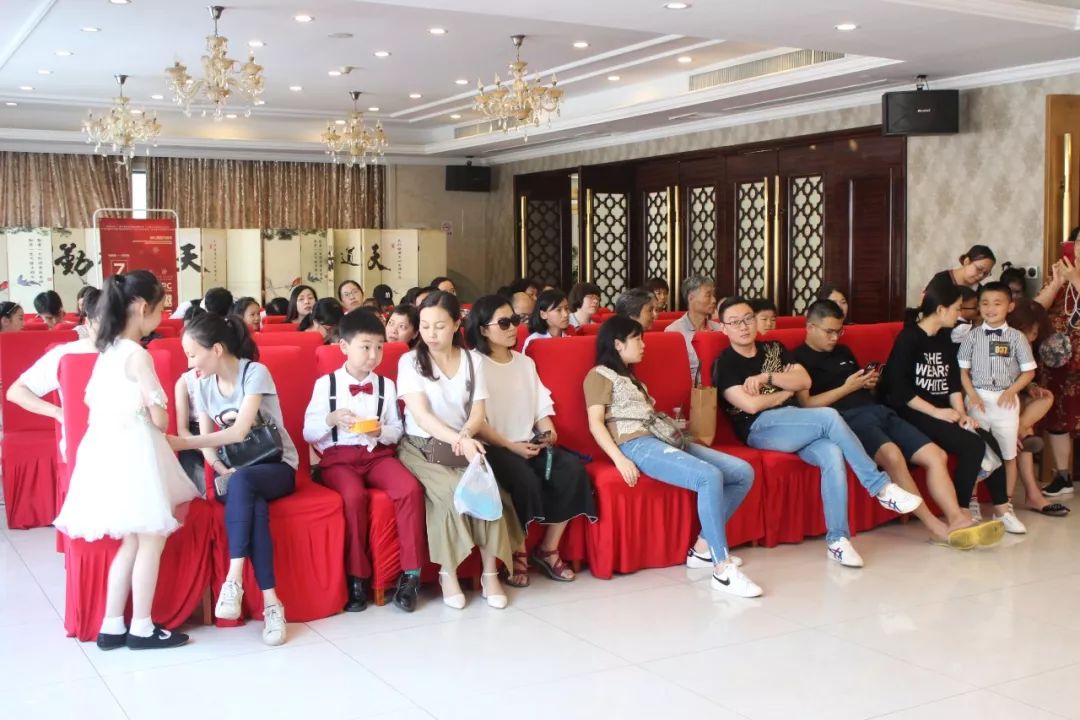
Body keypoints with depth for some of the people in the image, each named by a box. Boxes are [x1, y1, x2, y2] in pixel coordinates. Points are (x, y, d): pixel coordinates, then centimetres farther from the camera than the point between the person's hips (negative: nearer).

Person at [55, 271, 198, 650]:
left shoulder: (107, 352, 11)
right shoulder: (138, 355, -16)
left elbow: (93, 401, 18)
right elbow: (159, 418, -16)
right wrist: (162, 425, 6)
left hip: (109, 451, 9)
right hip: (133, 452, -9)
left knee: (132, 540, 15)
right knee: (151, 540, 2)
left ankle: (112, 627, 19)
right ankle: (141, 628, 10)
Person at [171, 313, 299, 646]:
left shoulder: (255, 373, -14)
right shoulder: (203, 385, 4)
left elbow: (239, 432, -24)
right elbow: (208, 441, 1)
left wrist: (182, 442, -30)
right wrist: (222, 470, -20)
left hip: (275, 466, -3)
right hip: (234, 470, 3)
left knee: (242, 482, -39)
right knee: (253, 505, -34)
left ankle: (234, 579, -40)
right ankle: (270, 602, -38)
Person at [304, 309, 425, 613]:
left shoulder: (386, 385, 10)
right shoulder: (326, 383, 3)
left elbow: (397, 430, 11)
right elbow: (308, 432, 3)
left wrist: (381, 432, -11)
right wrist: (331, 419, -16)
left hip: (377, 454, 3)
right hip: (338, 457, -2)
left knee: (411, 489, -26)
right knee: (354, 496, -34)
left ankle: (410, 574, -17)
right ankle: (356, 578, -19)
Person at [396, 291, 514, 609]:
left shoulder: (472, 360, 7)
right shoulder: (410, 361, -3)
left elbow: (479, 411, 0)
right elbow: (421, 415, -15)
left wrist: (465, 436, -23)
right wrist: (459, 440, -32)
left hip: (462, 446, 3)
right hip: (421, 447, -2)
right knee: (451, 490, -32)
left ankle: (490, 573, -17)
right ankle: (448, 573, -16)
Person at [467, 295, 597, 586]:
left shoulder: (525, 362, 19)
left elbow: (542, 406, 16)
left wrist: (546, 429, -6)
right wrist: (510, 446, -18)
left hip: (530, 444, 6)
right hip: (494, 449, -6)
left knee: (572, 468, -21)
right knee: (525, 479, -34)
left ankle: (548, 549, -9)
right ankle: (518, 552, -12)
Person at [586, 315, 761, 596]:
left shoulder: (632, 378, 33)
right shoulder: (599, 375, 6)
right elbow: (596, 423, -6)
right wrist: (620, 459, -19)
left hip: (663, 440, 9)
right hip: (637, 445, -9)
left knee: (743, 472, -4)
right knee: (710, 477, -31)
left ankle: (703, 547, -3)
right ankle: (723, 569, -29)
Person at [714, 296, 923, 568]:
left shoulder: (774, 349, 20)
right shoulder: (725, 363, 2)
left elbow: (804, 381, 6)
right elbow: (751, 405, -11)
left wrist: (766, 378, -6)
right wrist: (786, 391, 3)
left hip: (797, 425, 5)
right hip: (760, 429, -5)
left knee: (832, 455, -28)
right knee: (829, 417, -28)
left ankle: (837, 539, -26)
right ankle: (881, 487, -20)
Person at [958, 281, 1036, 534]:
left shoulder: (1016, 337, 0)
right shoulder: (972, 336, 1)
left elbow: (1029, 371, 3)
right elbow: (962, 369, 2)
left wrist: (1012, 390, -11)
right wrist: (971, 394, -11)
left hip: (1006, 401, 0)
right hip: (978, 398, 0)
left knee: (1008, 456, 6)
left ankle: (1006, 508, 16)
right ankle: (971, 505, 12)